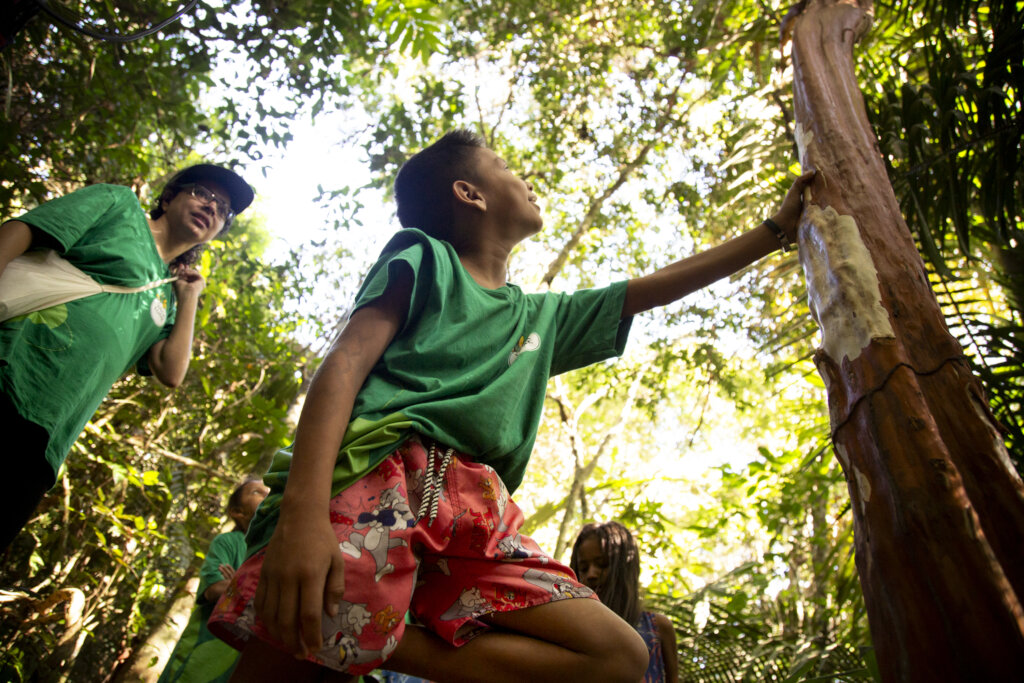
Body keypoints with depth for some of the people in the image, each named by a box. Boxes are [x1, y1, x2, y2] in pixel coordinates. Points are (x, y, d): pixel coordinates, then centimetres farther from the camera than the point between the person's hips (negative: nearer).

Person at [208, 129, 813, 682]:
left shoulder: (541, 316, 30)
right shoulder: (424, 255, 14)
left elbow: (654, 289, 36)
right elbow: (344, 364, -1)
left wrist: (779, 229, 43)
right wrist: (302, 510, -19)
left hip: (475, 522, 6)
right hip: (380, 475, -6)